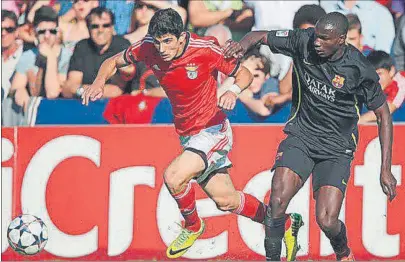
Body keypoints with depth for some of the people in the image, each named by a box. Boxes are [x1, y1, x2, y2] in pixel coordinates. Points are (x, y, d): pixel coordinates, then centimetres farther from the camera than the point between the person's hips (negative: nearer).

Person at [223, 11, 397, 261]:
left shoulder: (359, 69, -15)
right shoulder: (303, 41, -10)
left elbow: (383, 114, -6)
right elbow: (262, 36, 3)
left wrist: (386, 170, -9)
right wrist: (244, 44, -23)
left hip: (337, 147, -2)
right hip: (301, 135, 2)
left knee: (327, 221, -14)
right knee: (278, 201, -22)